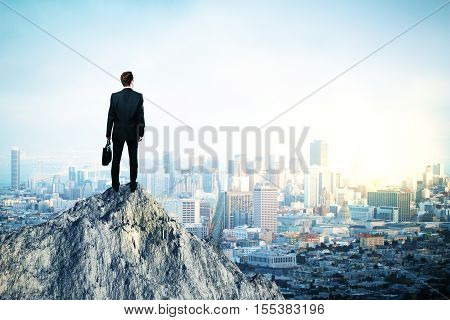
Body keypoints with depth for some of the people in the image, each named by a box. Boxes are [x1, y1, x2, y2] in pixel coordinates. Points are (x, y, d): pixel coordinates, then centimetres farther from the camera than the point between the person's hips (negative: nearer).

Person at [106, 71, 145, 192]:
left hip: (118, 133, 0)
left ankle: (115, 185, 17)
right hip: (133, 133, 0)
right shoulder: (139, 97, -10)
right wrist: (141, 133, 6)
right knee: (133, 160, 12)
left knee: (116, 160, 11)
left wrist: (108, 134, 3)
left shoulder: (115, 96, -9)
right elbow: (141, 117, -6)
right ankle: (133, 185, 18)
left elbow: (111, 117, -5)